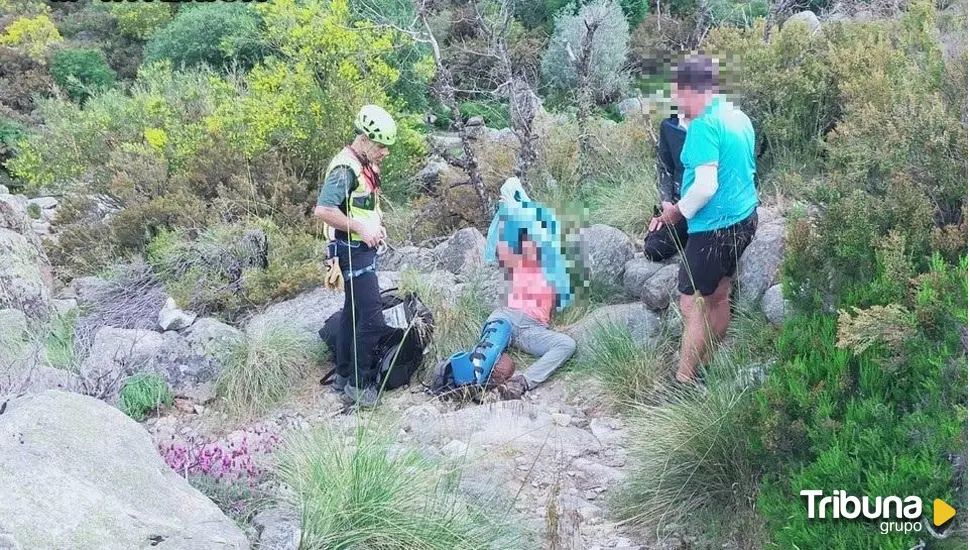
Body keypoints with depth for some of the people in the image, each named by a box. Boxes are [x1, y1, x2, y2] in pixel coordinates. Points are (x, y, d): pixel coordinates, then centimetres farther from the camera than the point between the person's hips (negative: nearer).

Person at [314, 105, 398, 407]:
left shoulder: (367, 165, 12)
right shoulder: (345, 168, -20)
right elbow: (323, 210, -30)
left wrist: (376, 225, 10)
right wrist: (360, 229, -26)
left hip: (365, 249, 10)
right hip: (353, 251, -10)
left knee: (353, 311, 16)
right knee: (372, 319, -11)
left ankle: (343, 375, 27)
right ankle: (358, 385, -4)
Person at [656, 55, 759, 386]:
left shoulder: (704, 126, -20)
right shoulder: (739, 117, 8)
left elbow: (706, 186, -26)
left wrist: (677, 212, -11)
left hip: (715, 227, -10)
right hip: (743, 218, 10)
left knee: (692, 305, -3)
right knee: (718, 296, 18)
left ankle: (685, 382, 2)